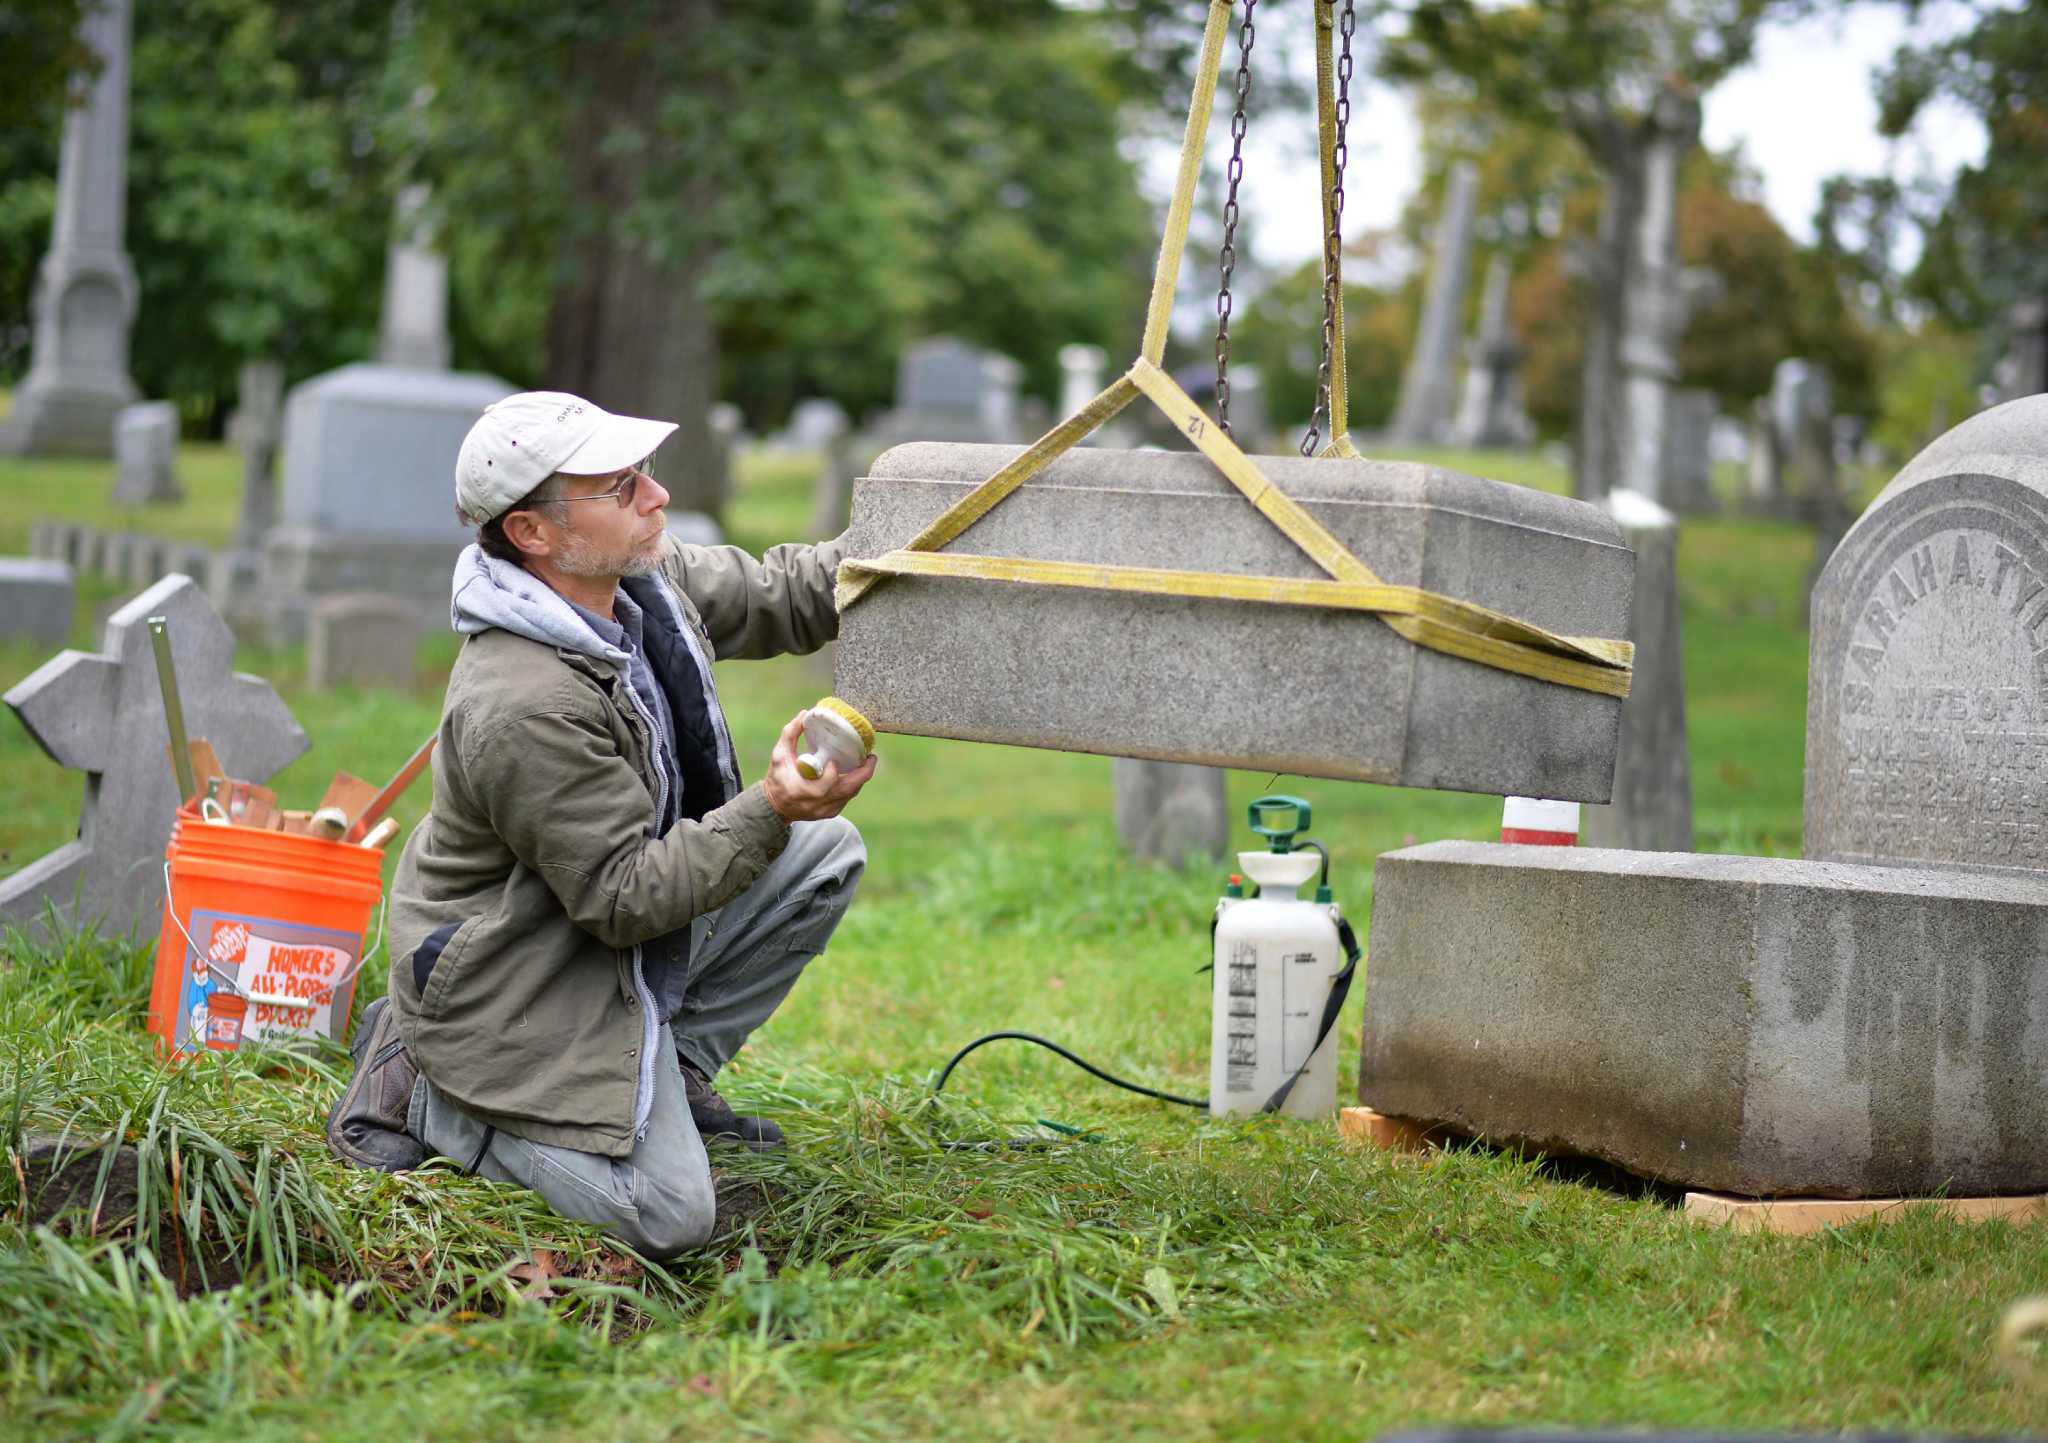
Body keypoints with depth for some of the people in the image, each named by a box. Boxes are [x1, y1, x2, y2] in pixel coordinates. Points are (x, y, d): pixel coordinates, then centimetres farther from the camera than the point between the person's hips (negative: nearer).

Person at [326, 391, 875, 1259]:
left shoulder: (642, 576, -6)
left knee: (826, 854, 5)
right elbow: (626, 900, -28)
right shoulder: (524, 708, -33)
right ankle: (424, 1090, 3)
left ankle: (671, 1072, 12)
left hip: (629, 905, 10)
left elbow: (778, 596, 12)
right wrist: (768, 813, -34)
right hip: (522, 985, -10)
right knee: (669, 1219, -15)